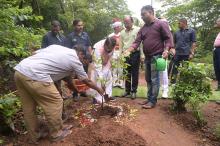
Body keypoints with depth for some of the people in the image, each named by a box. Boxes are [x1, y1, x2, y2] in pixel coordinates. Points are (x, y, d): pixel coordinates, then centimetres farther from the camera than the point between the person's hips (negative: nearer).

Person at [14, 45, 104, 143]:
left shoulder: (56, 47, 22)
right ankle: (56, 134, 28)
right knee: (55, 103, 9)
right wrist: (99, 89, 37)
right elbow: (87, 81, 18)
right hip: (34, 76, -8)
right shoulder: (75, 60, 6)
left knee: (28, 108, 20)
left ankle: (35, 136, 37)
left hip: (19, 70, 9)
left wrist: (69, 81, 38)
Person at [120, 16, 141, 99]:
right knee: (127, 74, 10)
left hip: (135, 54, -4)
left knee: (135, 73, 3)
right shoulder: (122, 32, 13)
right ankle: (127, 91, 21)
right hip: (125, 55, 4)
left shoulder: (138, 30, -3)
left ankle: (133, 91, 13)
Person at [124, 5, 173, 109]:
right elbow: (137, 41, 5)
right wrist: (129, 50, -11)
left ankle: (153, 101, 6)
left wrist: (166, 50, -20)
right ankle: (149, 99, 24)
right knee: (148, 79, 12)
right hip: (147, 57, 7)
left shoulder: (161, 24, -3)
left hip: (156, 56, -7)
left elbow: (168, 38, -6)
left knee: (154, 80, -3)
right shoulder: (143, 28, 14)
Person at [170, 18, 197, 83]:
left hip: (186, 54, -3)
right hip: (177, 54, 3)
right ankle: (172, 82, 13)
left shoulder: (191, 31, 3)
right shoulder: (176, 33, 13)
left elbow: (194, 43, -1)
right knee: (174, 68, 3)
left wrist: (192, 53, -9)